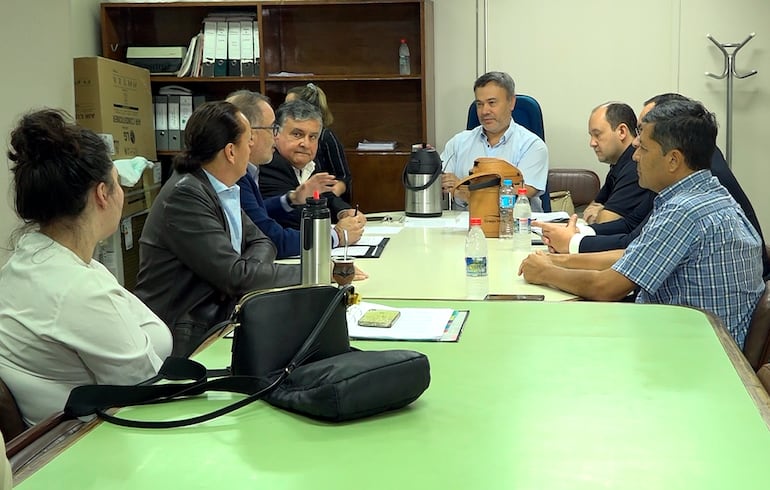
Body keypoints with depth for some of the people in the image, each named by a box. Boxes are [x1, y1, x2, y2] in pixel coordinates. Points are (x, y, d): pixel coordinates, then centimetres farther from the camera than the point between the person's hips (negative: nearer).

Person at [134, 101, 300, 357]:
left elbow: (261, 242, 13)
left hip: (214, 320, 8)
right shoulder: (184, 195, -19)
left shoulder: (225, 190, 6)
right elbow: (235, 276, -21)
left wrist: (246, 272, -10)